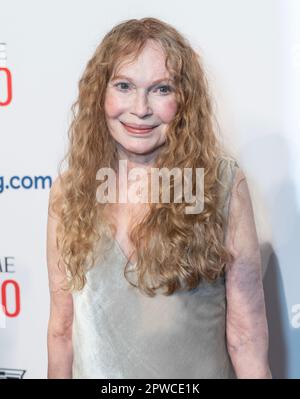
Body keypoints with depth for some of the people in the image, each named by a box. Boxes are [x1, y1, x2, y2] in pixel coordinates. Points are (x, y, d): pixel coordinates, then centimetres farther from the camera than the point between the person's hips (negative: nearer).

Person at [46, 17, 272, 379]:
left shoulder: (223, 183, -15)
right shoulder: (67, 192, -8)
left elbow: (246, 331, -14)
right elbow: (62, 326, -2)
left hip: (201, 371, -1)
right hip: (94, 369, 2)